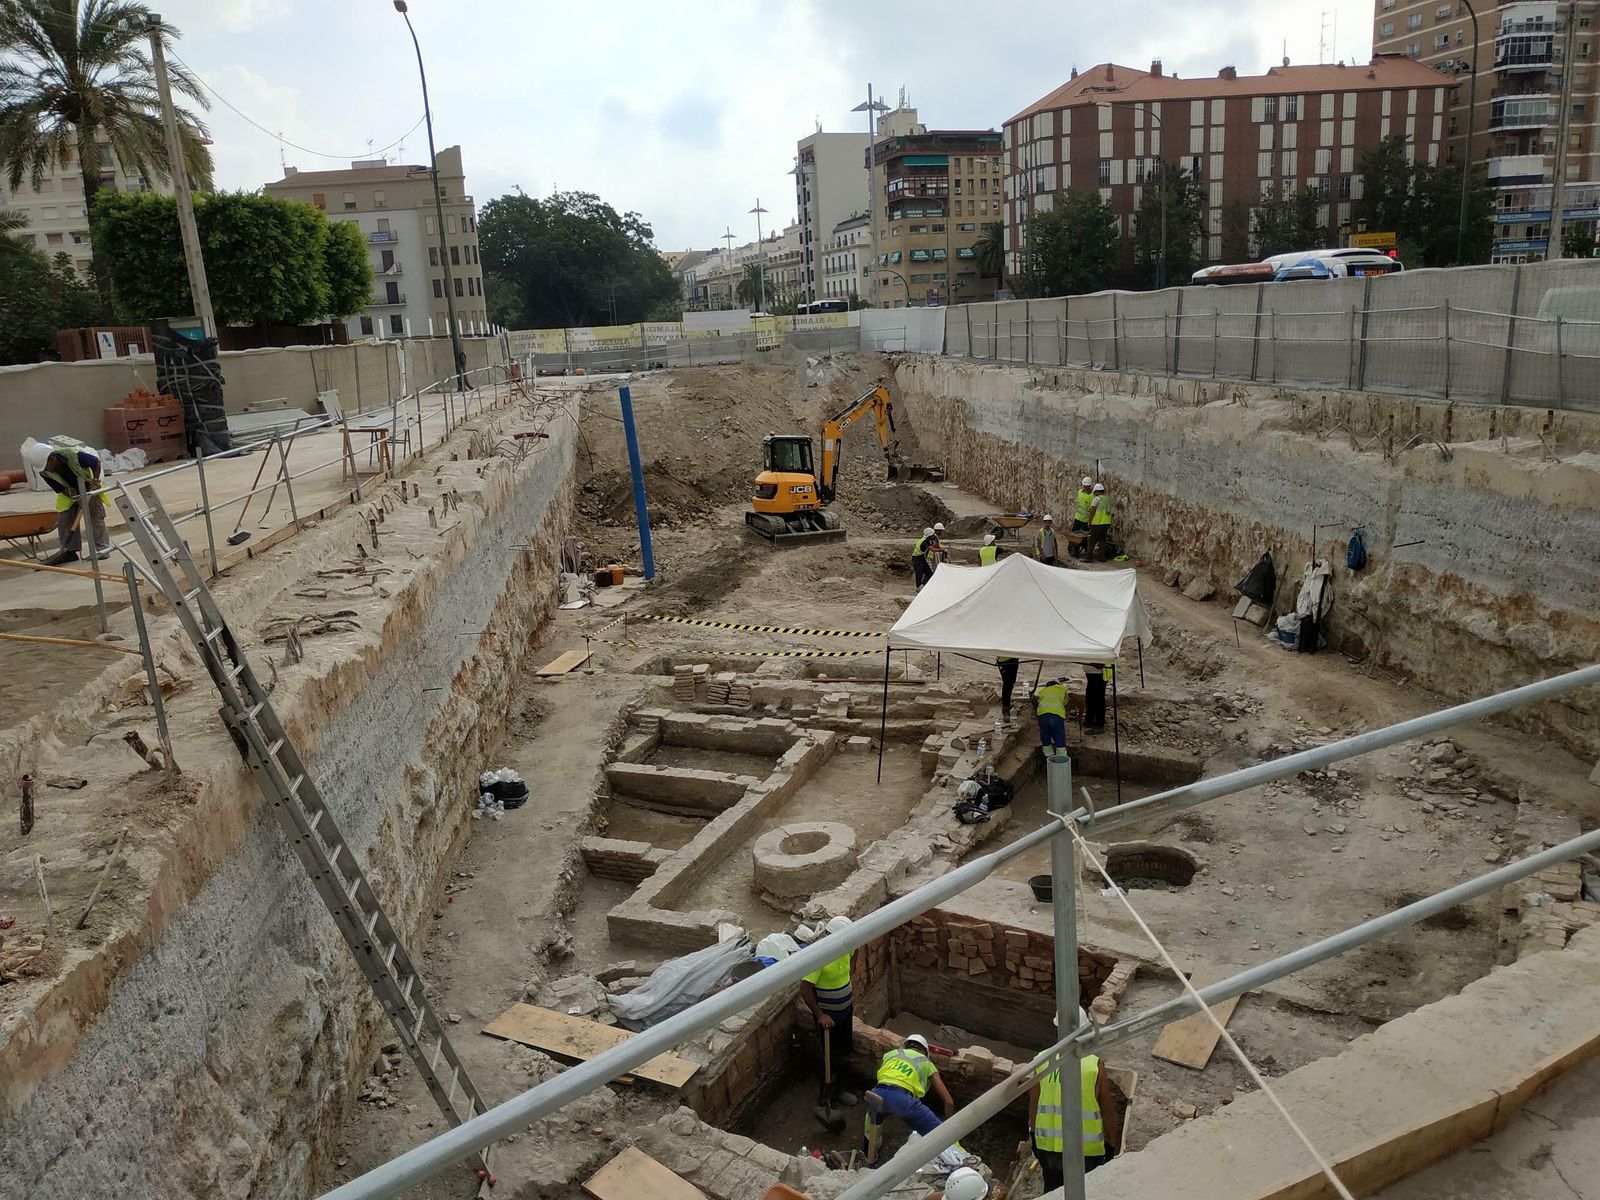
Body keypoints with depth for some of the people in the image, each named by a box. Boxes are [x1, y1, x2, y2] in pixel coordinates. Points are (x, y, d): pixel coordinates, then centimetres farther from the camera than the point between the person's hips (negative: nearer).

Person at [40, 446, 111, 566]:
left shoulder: (73, 454, -35)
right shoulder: (44, 473, -23)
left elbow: (96, 462, -18)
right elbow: (60, 489, -16)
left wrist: (95, 480, -24)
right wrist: (78, 500, -28)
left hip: (89, 484, -4)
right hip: (69, 489, 4)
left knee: (95, 513, -10)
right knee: (63, 517, -2)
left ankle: (102, 548, -7)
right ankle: (68, 551, 5)